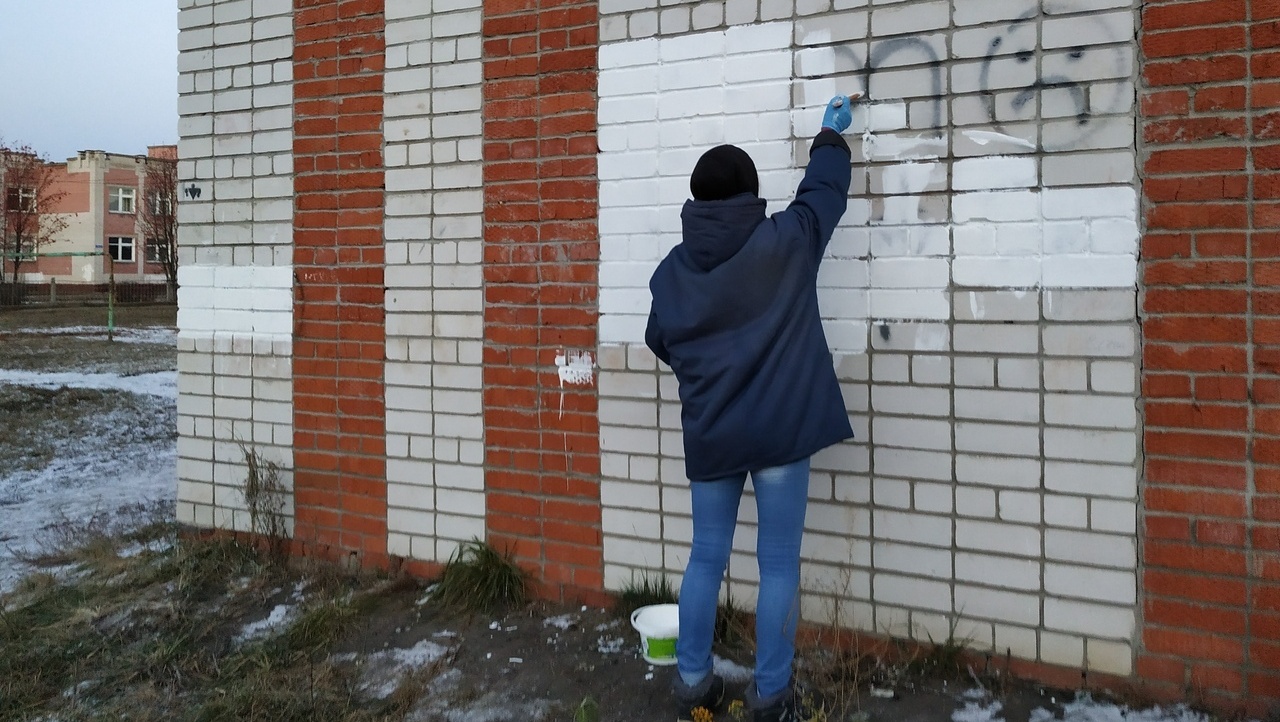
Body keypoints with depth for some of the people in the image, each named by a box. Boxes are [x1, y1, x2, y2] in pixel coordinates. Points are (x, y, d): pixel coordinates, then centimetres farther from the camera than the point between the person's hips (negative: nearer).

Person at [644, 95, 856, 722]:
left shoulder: (672, 270, 1)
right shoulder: (783, 244, -8)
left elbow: (661, 344, 13)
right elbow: (824, 191, 9)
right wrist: (831, 135, 27)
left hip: (708, 436, 3)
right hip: (778, 432, -3)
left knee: (706, 558, 14)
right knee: (778, 564, 7)